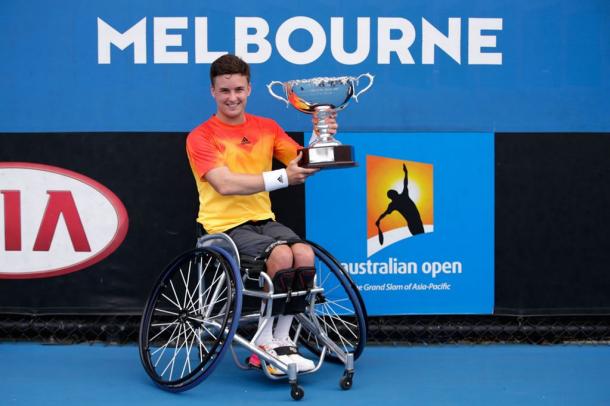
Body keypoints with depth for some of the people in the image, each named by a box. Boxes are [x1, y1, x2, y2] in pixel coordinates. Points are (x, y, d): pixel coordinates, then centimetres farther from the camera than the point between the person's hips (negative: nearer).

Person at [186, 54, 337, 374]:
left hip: (262, 219, 5)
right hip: (224, 225, -4)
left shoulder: (267, 128, 12)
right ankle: (265, 342, -13)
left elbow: (303, 163, 6)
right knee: (281, 255, -30)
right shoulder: (201, 138, -5)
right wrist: (282, 177, -27)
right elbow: (225, 184, -20)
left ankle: (281, 339, -11)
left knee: (304, 253, -25)